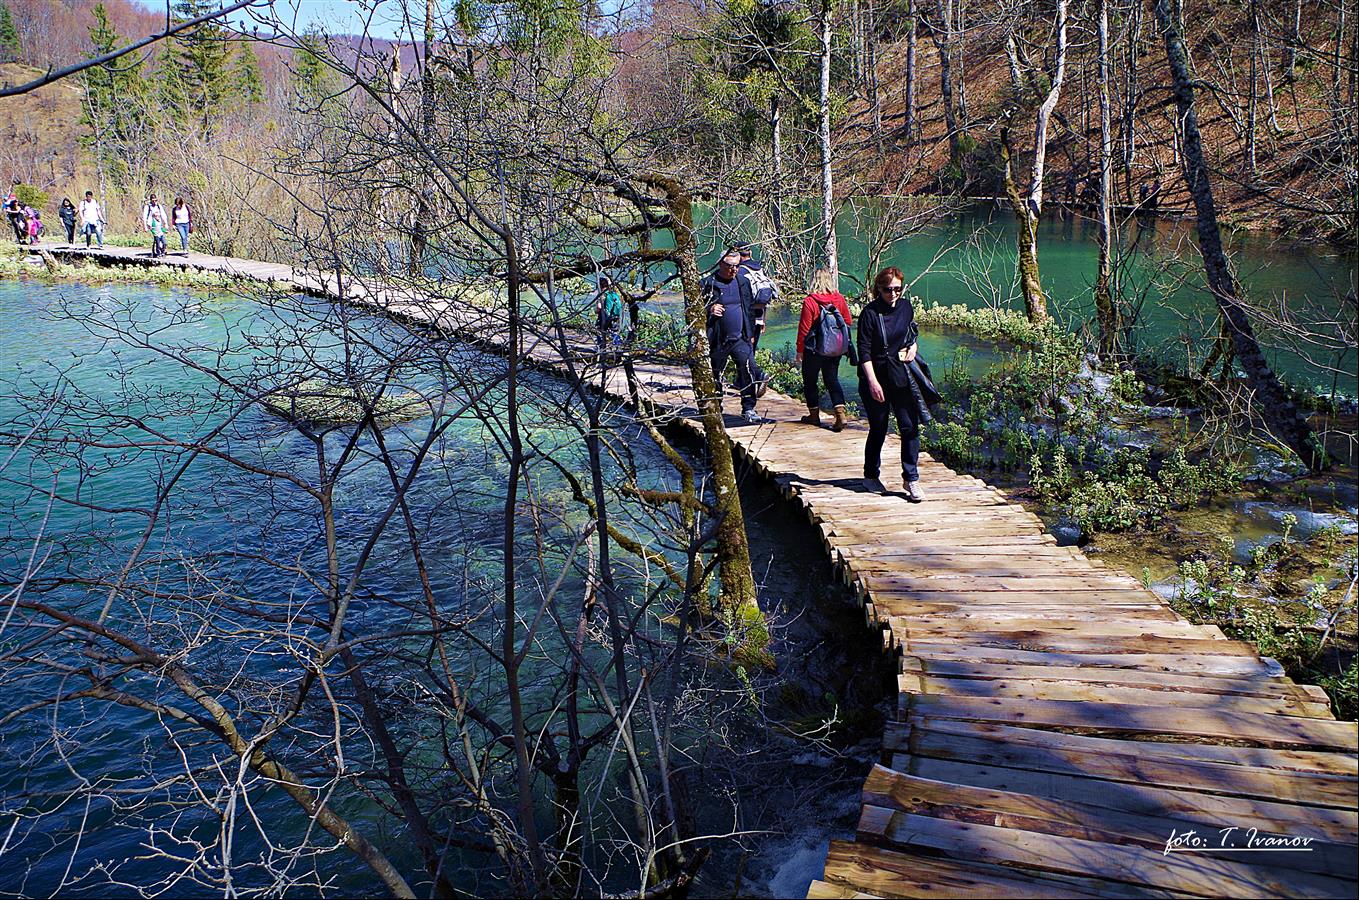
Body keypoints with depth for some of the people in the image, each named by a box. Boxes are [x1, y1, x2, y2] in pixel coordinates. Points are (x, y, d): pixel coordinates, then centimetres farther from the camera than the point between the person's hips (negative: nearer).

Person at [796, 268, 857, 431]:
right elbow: (848, 322, 5)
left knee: (810, 381, 13)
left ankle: (814, 415, 22)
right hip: (835, 349, 4)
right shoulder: (840, 299, -3)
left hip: (814, 350, -4)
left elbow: (804, 328, -13)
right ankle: (841, 415, -2)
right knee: (832, 380, 13)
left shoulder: (810, 301, -16)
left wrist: (800, 350, -5)